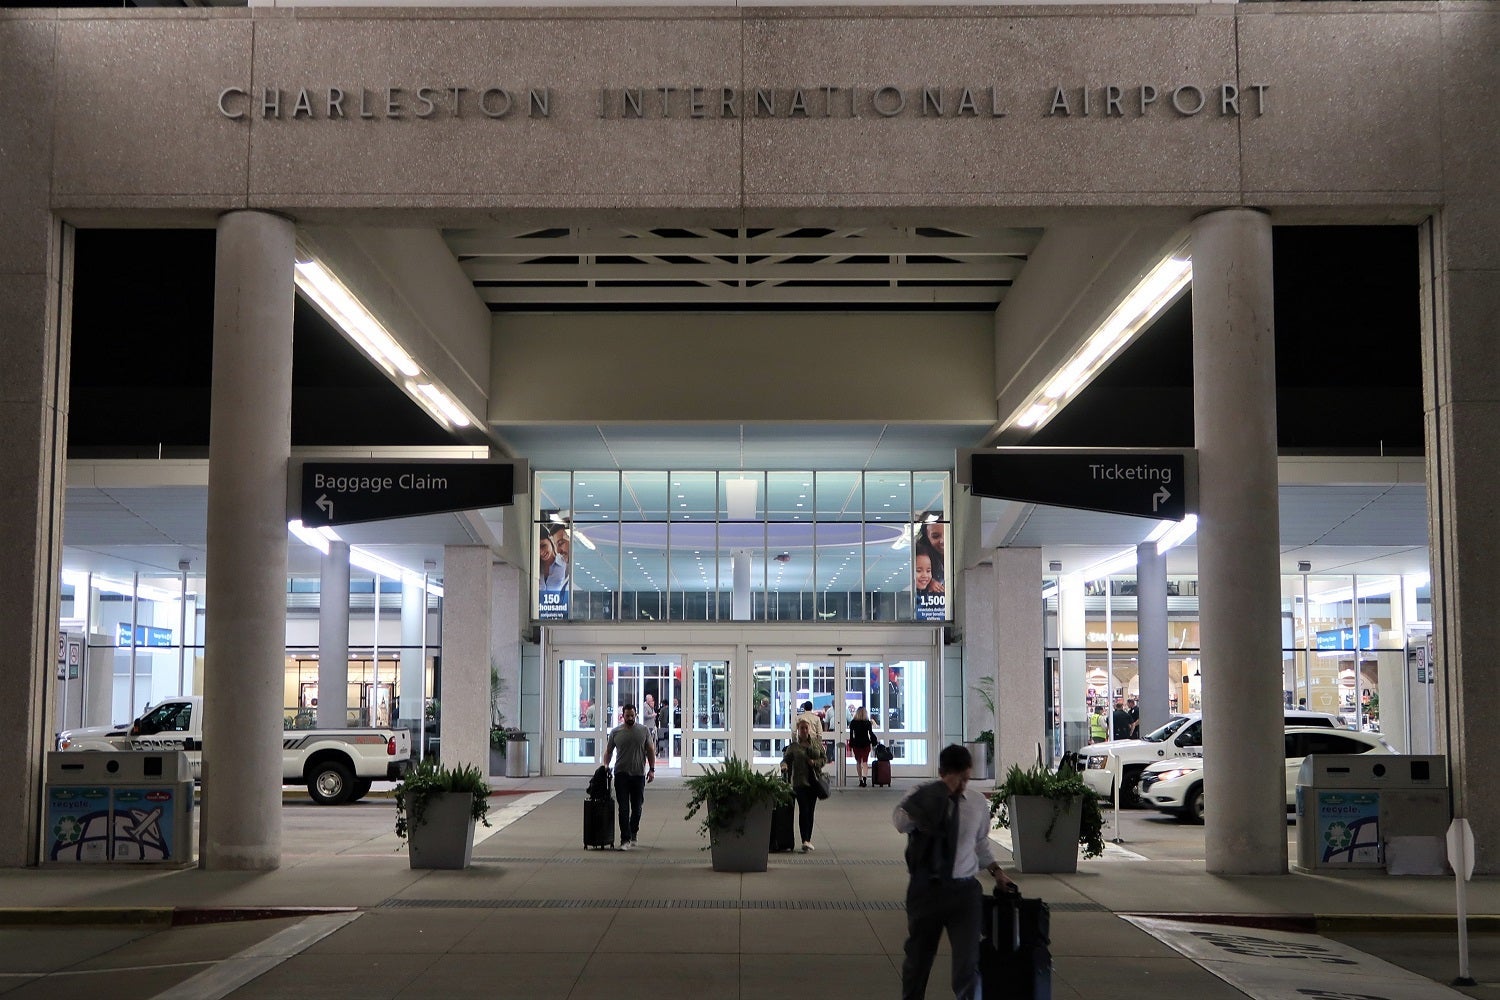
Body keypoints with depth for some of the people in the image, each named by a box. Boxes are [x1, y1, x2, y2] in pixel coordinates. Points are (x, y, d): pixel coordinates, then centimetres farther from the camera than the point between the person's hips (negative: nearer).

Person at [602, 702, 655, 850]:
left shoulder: (643, 730, 3)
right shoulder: (615, 732, 2)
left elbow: (650, 750, 6)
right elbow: (609, 750, 10)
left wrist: (652, 769, 0)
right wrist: (606, 765, -5)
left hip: (638, 774, 1)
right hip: (621, 774, -1)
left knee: (636, 808, 9)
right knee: (623, 809, -5)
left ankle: (632, 835, 28)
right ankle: (625, 839, -6)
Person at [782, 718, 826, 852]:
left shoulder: (817, 744, 10)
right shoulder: (793, 746, 1)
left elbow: (824, 758, 11)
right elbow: (786, 759, -3)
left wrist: (815, 762, -7)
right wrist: (784, 766, -25)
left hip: (814, 781, 4)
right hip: (800, 782, -4)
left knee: (811, 811, 9)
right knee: (803, 810, -12)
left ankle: (808, 840, 18)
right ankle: (805, 841, -17)